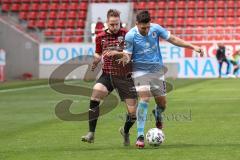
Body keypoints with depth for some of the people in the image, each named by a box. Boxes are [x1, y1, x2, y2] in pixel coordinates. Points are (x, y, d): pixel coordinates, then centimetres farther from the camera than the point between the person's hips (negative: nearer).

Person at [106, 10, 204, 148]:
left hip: (157, 69, 3)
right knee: (144, 99, -22)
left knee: (162, 103, 5)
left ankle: (158, 115, 45)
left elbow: (173, 39, 3)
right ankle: (140, 136, -18)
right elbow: (126, 56, -9)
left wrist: (193, 46, -2)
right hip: (141, 70, -3)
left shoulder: (156, 28, -9)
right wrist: (119, 55, -33)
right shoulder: (130, 36, -15)